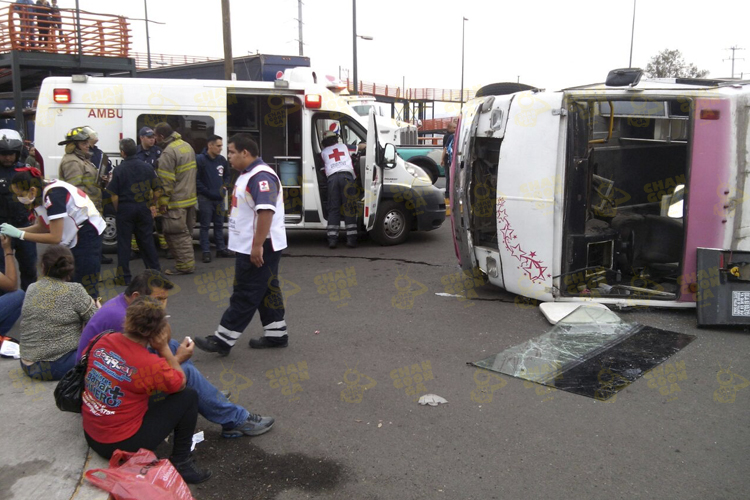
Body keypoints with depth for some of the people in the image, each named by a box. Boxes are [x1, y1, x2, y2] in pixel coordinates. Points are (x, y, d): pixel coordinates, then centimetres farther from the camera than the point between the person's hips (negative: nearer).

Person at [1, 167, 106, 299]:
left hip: (87, 234, -9)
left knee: (86, 288, -6)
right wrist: (14, 230, -5)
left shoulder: (53, 195, -26)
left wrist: (20, 234, -20)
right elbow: (43, 227, 7)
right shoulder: (40, 194, 0)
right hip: (73, 236, 10)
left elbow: (55, 237, -25)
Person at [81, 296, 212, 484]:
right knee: (188, 396, 0)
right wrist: (164, 348, -5)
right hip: (122, 445, -7)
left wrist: (173, 359, 8)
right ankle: (181, 463, 10)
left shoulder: (104, 341, -8)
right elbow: (180, 384, -5)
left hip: (90, 435, 7)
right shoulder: (150, 364, -25)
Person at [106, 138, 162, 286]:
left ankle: (125, 277, 9)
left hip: (125, 209, -3)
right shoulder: (146, 167, 2)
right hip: (143, 208, 3)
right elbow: (157, 190, 2)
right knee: (147, 240, 12)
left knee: (124, 243, 5)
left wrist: (118, 210, 2)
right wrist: (149, 204, 12)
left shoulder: (119, 170, -8)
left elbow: (114, 196, -11)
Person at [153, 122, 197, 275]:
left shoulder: (168, 153, -19)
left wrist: (163, 202, -14)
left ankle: (185, 265, 2)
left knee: (176, 234, -1)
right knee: (186, 232, 18)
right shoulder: (187, 145, 9)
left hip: (176, 201, -9)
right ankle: (189, 262, 26)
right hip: (190, 198, 9)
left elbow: (166, 181, -20)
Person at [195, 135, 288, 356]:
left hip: (259, 249, -11)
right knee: (267, 290, 14)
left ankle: (222, 340, 2)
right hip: (250, 247, 11)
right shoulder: (248, 174, 14)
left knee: (245, 295, -3)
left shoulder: (261, 177, -21)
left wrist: (257, 245, -30)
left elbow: (266, 211, -30)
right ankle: (276, 334, 22)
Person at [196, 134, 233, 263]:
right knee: (205, 226, 2)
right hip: (205, 198, -5)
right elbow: (196, 179, -13)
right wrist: (206, 191, -14)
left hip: (219, 198, 6)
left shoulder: (222, 160, 7)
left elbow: (227, 175, 20)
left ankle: (221, 249, 22)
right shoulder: (200, 159, -11)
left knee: (219, 225, 13)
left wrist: (224, 187, 5)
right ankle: (206, 251, 6)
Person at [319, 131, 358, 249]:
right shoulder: (344, 146, 26)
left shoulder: (324, 152, 23)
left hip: (332, 177, 1)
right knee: (349, 208, -3)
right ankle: (351, 239, -8)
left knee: (333, 209, 2)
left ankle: (332, 239, -5)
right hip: (346, 175, 0)